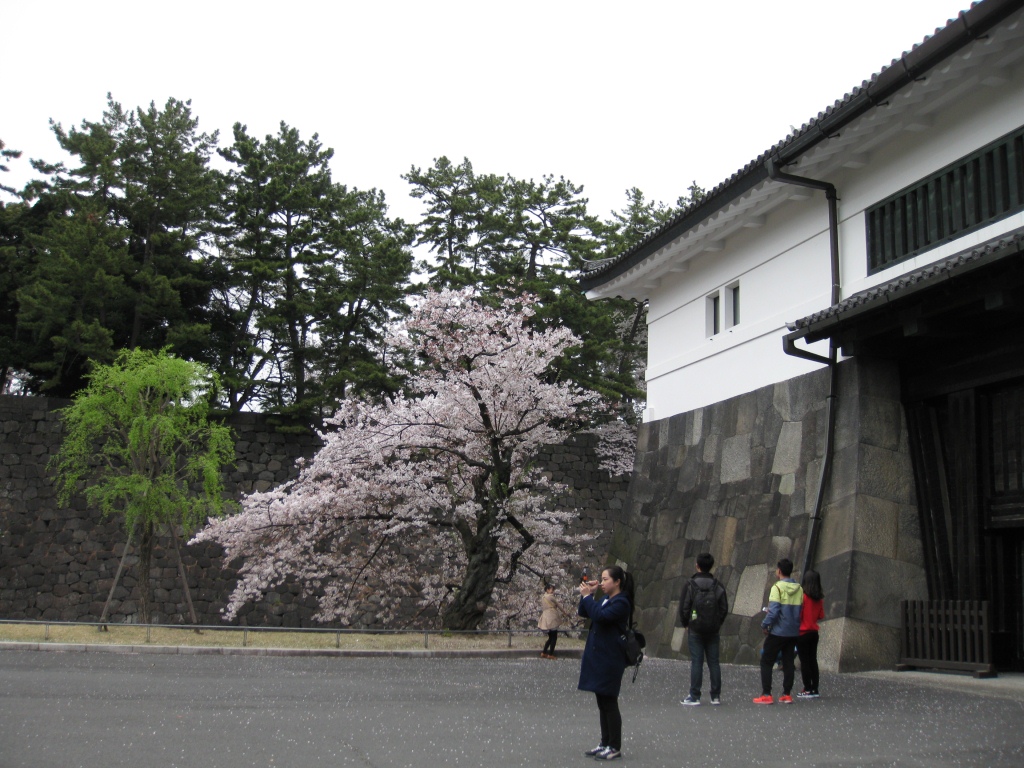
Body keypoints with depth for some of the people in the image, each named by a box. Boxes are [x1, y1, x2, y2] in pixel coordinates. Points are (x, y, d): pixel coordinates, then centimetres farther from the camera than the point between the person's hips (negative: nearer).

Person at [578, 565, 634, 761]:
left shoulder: (621, 602, -14)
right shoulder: (605, 599, 13)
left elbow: (600, 615, -26)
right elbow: (584, 613, 17)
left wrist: (587, 596, -17)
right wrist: (588, 594, 4)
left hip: (610, 659, -9)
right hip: (597, 656, 9)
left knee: (609, 702, -3)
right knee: (602, 703, 13)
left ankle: (615, 747, 5)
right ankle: (605, 743, 20)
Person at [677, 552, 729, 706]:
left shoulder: (690, 584, -7)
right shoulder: (718, 585, 2)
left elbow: (683, 607, -7)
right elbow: (724, 608, 4)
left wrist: (685, 624, 7)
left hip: (695, 629, -3)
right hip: (713, 630, 3)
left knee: (696, 662, -2)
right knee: (714, 662, 8)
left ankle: (694, 697, -2)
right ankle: (716, 696, 11)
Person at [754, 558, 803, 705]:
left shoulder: (778, 587, -13)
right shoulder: (799, 589, 6)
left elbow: (773, 610, -19)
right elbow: (800, 611, 11)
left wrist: (765, 625, -9)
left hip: (778, 632, -6)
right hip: (793, 632, 6)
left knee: (766, 662, 2)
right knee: (788, 663, 11)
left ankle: (766, 695, -2)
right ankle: (786, 694, 11)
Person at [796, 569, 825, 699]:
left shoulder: (802, 596, -16)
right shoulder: (820, 598, 1)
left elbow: (797, 615, -15)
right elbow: (821, 616, 8)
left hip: (802, 633, -6)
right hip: (814, 632, 6)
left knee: (804, 661, 0)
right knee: (813, 660, 11)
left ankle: (808, 690, 1)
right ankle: (815, 689, 13)